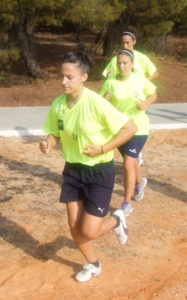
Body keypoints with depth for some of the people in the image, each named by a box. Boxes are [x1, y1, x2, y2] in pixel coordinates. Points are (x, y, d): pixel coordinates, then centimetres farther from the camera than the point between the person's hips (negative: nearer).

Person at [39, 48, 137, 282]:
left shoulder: (96, 103, -24)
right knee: (74, 227, 9)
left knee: (89, 231, -6)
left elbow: (130, 128, -20)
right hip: (72, 169, 5)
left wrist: (102, 149, -23)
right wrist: (48, 143, -13)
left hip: (99, 171, -5)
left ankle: (116, 220, 28)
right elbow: (56, 133, 9)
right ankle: (92, 265, 36)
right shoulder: (58, 104, -6)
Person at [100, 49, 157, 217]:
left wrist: (146, 104, -14)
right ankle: (139, 183, 54)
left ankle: (127, 204, 1)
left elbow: (154, 95, 6)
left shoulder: (141, 81, -9)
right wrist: (105, 99, -27)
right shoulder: (110, 82, -6)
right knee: (132, 161, 22)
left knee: (128, 165, -12)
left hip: (137, 128, -3)